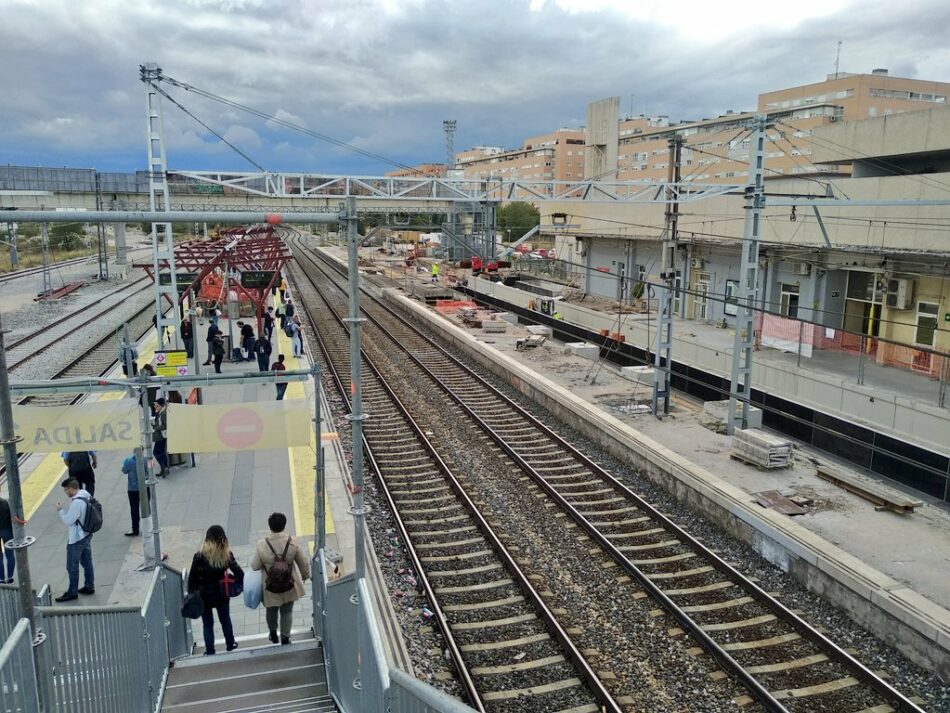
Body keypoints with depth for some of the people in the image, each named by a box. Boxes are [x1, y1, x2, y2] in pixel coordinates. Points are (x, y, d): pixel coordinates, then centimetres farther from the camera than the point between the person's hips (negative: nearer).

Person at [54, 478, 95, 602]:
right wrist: (65, 509, 10)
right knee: (87, 562, 18)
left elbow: (68, 521, -20)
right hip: (87, 535, 9)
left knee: (72, 566, 5)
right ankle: (89, 587, 28)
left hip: (76, 539, -9)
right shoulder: (86, 496, 1)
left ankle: (72, 592, 16)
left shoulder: (76, 502, -28)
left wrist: (60, 510, -9)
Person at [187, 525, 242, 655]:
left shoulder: (200, 555, -19)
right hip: (221, 594, 2)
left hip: (204, 594, -2)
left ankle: (210, 651, 26)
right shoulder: (227, 554, -15)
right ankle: (230, 644, 40)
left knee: (208, 624, 17)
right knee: (225, 620, 23)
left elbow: (192, 577, -12)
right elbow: (240, 573, -15)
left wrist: (191, 594, 0)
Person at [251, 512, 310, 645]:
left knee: (272, 610, 26)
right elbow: (304, 562, -7)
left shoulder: (262, 545, -24)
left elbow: (254, 566, -11)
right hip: (289, 586, 0)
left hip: (271, 587, 0)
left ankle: (273, 633, 48)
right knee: (287, 611, 21)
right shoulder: (292, 542, -19)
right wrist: (305, 575, 12)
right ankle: (285, 638, 28)